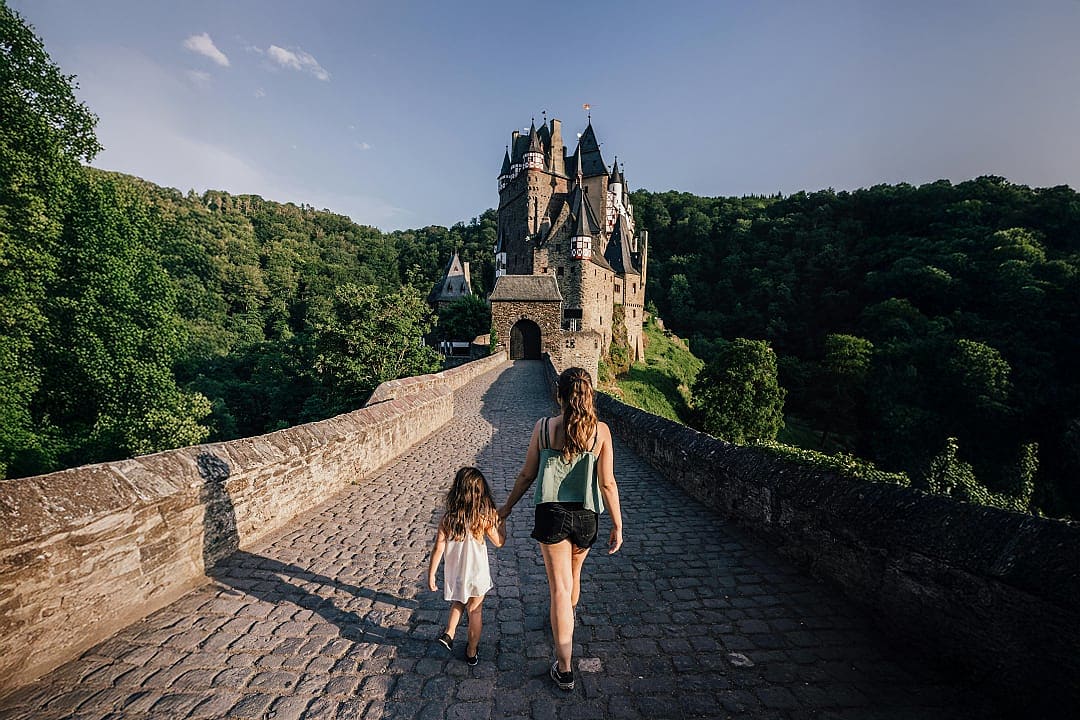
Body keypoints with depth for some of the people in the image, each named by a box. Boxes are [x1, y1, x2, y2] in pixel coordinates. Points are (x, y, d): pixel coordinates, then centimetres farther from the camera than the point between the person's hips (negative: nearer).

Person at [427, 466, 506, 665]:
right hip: (477, 573, -1)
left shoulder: (448, 518, -14)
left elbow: (438, 548, -10)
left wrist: (431, 574, 1)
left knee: (458, 602, 31)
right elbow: (499, 542, -5)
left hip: (454, 574, 1)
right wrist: (502, 524, 11)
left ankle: (448, 633, 18)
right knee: (474, 611, 19)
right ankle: (472, 652, 31)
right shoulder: (485, 516, -16)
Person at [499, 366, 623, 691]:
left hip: (551, 513, -2)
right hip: (585, 515, 2)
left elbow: (526, 475, -3)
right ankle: (569, 616, 56)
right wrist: (617, 526, -1)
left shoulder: (543, 427, -12)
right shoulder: (600, 430, -12)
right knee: (574, 573, 28)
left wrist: (507, 507, 12)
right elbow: (607, 483, -11)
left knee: (559, 587, 6)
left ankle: (564, 668, 12)